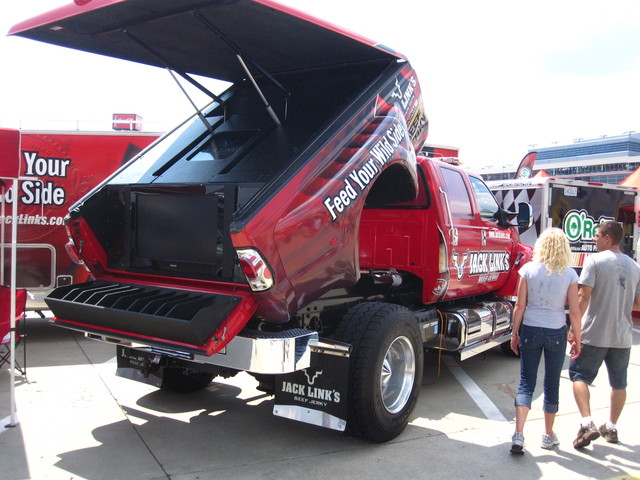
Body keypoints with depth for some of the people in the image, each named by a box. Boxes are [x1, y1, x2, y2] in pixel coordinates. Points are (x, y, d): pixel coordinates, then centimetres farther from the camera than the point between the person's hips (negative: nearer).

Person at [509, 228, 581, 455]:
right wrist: (577, 341, 5)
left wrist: (515, 334, 6)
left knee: (526, 383, 6)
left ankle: (518, 435, -6)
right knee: (552, 384, 13)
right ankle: (548, 435, 26)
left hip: (530, 331, 0)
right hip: (557, 333, 0)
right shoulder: (569, 274, -5)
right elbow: (574, 312, -5)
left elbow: (520, 306, -4)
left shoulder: (528, 270, -5)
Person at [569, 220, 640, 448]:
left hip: (594, 334, -5)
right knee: (619, 383, 17)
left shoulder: (595, 260, -10)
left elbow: (583, 296, -17)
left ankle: (587, 423, -8)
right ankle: (611, 428, 27)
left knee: (579, 375, 6)